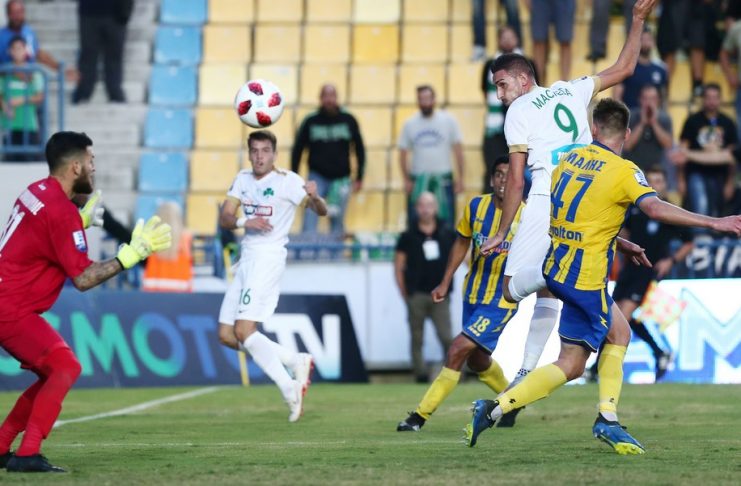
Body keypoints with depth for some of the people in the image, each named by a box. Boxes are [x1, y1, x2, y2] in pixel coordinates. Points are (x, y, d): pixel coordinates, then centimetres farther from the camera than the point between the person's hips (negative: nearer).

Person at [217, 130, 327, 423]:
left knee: (244, 331, -19)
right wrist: (244, 222, -15)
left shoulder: (287, 181, -8)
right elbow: (224, 219, 6)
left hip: (268, 259, -8)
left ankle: (290, 389, -13)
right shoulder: (243, 179, 11)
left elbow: (321, 212, -15)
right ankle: (297, 361, 12)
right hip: (246, 261, 8)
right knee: (227, 336, 5)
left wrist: (314, 197, -38)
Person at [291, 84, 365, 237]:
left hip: (340, 179, 1)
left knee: (337, 223, 7)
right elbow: (297, 150, 5)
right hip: (317, 177, -1)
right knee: (310, 220, -14)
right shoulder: (310, 121, -2)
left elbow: (359, 149, 7)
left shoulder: (348, 120, 0)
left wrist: (359, 177, 4)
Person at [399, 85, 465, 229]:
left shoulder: (448, 120, 1)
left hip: (443, 179, -1)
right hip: (418, 179, 1)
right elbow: (403, 154, 8)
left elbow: (458, 150, 2)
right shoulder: (410, 124, 5)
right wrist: (406, 180, -1)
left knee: (446, 222, -1)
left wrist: (460, 177, -3)